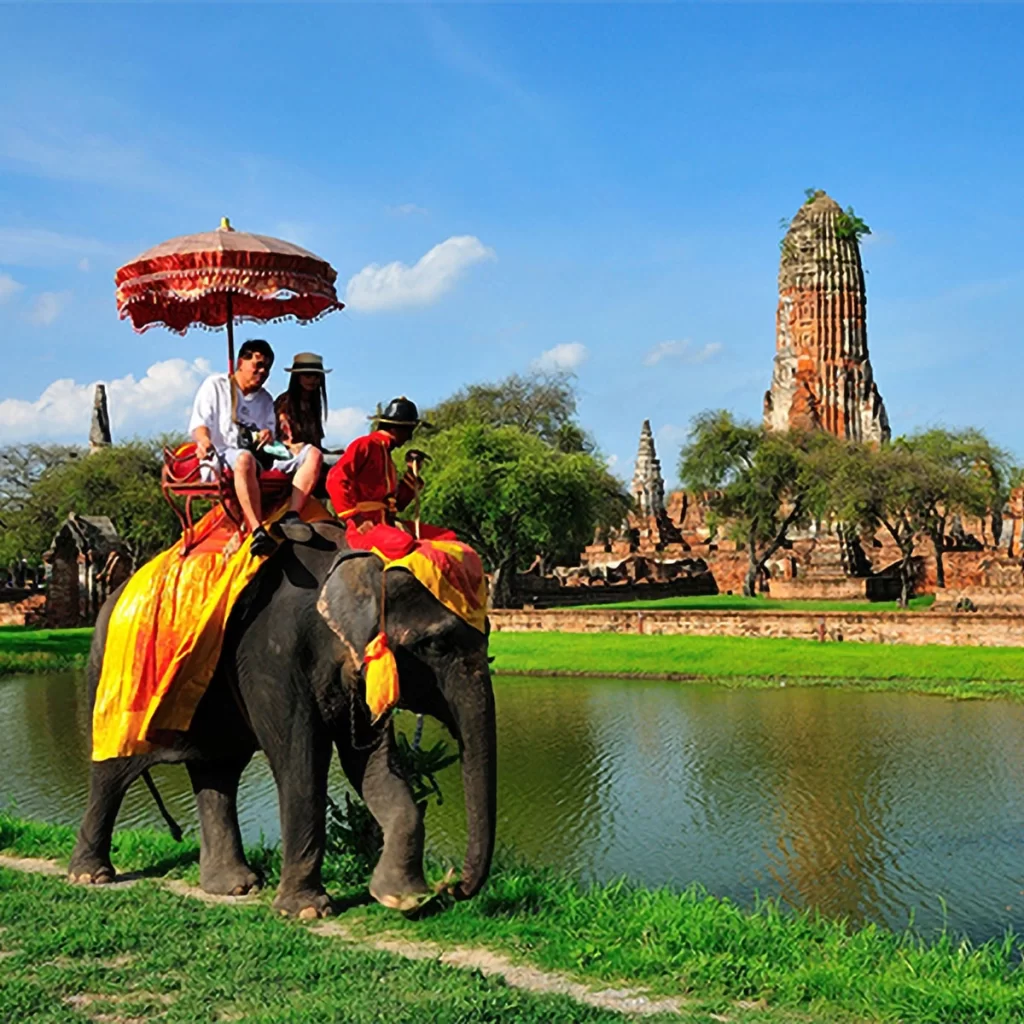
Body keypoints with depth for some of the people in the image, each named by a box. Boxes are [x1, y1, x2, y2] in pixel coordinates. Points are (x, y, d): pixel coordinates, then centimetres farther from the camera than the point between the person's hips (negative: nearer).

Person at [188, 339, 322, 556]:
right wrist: (203, 440, -23)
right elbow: (198, 424, 1)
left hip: (259, 460, 6)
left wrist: (267, 435, -5)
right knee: (244, 458, -43)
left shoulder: (265, 399, 29)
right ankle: (258, 531, -56)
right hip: (220, 460, -6)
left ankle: (291, 516, -37)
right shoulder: (215, 385, 13)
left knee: (312, 454, -15)